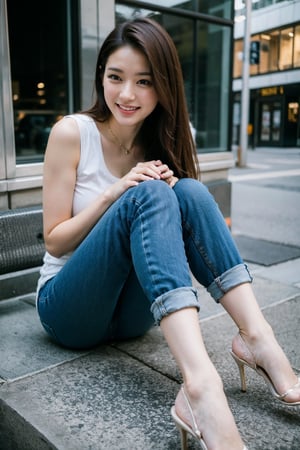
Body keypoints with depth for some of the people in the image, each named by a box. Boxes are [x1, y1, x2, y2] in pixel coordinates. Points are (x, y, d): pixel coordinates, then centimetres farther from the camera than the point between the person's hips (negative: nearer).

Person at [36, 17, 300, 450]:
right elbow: (55, 241, -8)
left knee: (189, 191, -22)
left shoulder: (162, 144, 4)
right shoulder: (72, 133, -8)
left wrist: (171, 192, -16)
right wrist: (114, 192, -22)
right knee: (147, 194, -31)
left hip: (136, 309, 4)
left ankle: (256, 336, -29)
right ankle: (200, 382, -47)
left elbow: (172, 218, 5)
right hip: (69, 308, -3)